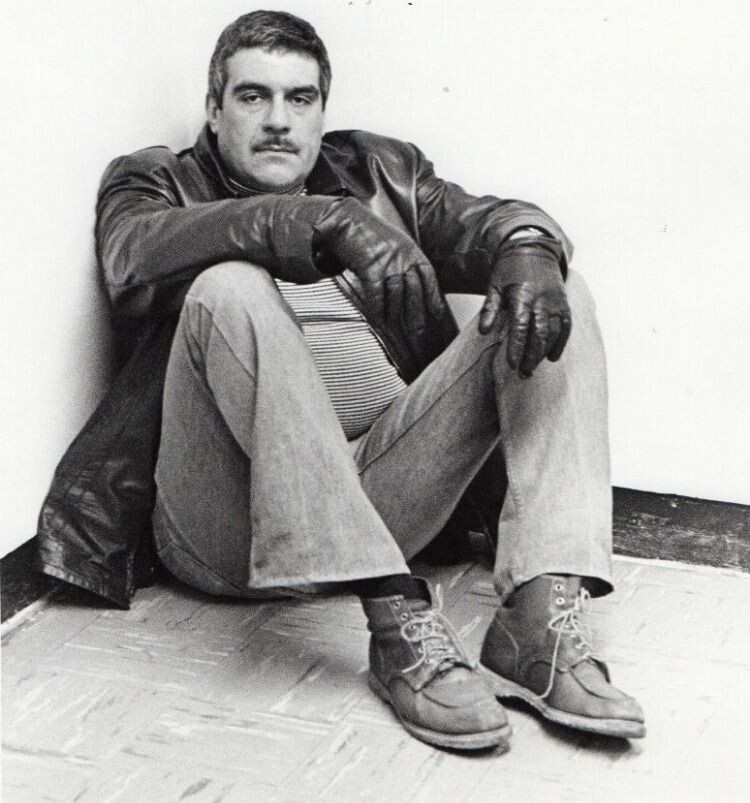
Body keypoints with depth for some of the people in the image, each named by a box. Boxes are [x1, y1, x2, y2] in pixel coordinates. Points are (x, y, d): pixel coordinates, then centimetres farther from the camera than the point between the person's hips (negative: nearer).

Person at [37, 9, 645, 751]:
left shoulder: (382, 172, 27)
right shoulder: (156, 182, 16)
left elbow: (482, 222, 10)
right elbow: (134, 260, -9)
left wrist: (526, 251, -16)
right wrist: (329, 221, -21)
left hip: (383, 491, 4)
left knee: (552, 294, -6)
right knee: (230, 287, -28)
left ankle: (539, 615, -26)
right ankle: (396, 617, -36)